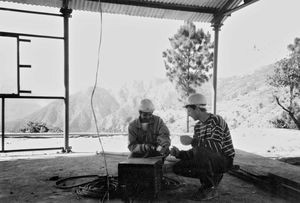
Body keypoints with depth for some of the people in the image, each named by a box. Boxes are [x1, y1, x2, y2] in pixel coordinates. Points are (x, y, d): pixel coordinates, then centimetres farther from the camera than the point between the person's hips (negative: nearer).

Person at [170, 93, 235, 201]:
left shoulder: (217, 120, -18)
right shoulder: (197, 126, 7)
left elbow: (216, 146, -32)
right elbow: (195, 152, 6)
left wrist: (192, 141, -31)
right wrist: (179, 153, -10)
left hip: (225, 159, -7)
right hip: (209, 160, 8)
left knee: (201, 153, -37)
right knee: (178, 167, -5)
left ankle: (211, 189, -13)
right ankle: (213, 177, 6)